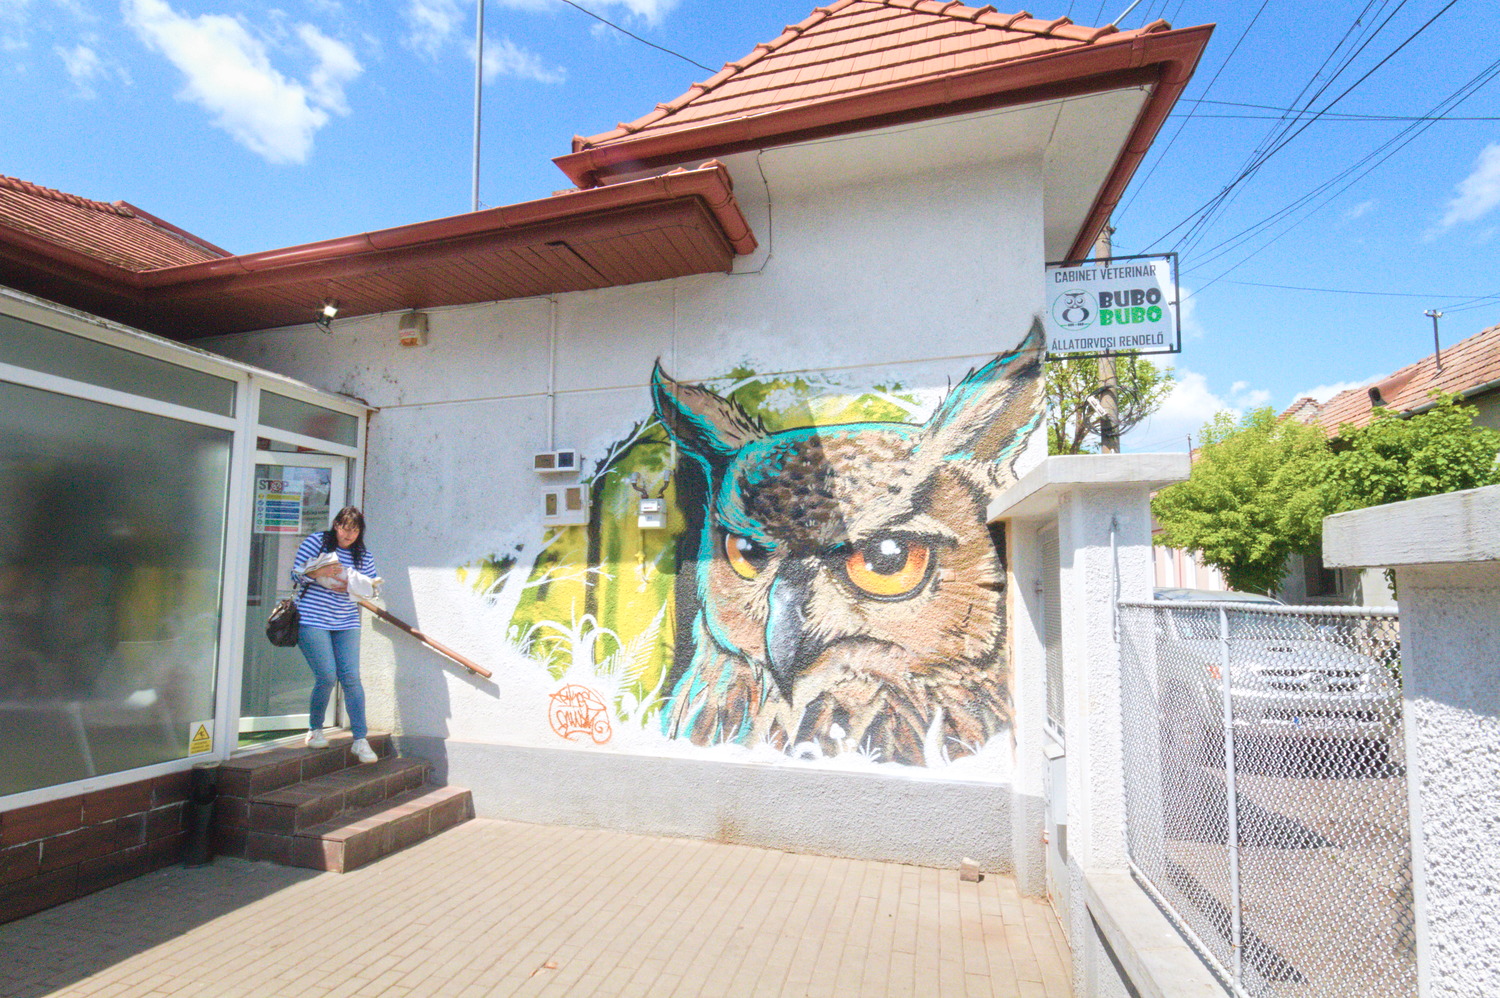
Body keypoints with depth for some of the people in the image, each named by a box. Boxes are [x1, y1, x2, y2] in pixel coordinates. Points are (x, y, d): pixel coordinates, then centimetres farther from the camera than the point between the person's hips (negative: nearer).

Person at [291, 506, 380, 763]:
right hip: (313, 620, -3)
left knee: (351, 678, -4)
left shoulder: (363, 555, 11)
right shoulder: (315, 542, 2)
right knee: (327, 676, -10)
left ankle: (360, 740, -1)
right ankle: (315, 730, 17)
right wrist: (319, 573, -19)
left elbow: (373, 583, 12)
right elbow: (296, 574, 0)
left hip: (347, 624, 3)